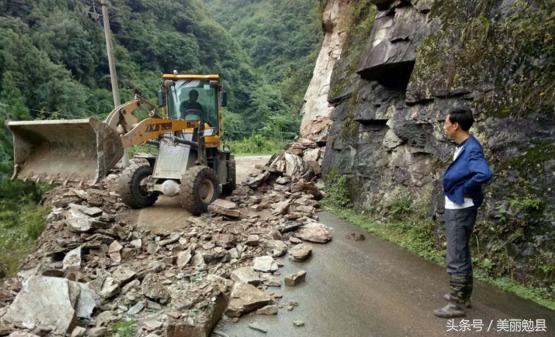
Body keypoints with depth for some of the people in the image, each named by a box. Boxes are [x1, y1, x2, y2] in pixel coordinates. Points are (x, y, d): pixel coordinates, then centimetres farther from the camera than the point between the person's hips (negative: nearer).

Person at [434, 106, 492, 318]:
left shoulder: (471, 149, -21)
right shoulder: (463, 147, 8)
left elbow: (484, 174, -37)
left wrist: (464, 190, -23)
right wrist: (457, 187, 3)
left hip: (460, 211, -10)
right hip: (456, 209, 10)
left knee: (455, 258, -1)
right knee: (462, 254, 19)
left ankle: (456, 305, 10)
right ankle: (463, 296, 34)